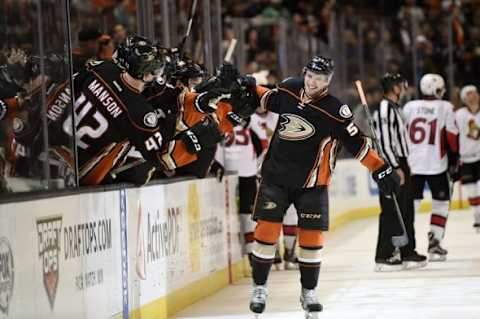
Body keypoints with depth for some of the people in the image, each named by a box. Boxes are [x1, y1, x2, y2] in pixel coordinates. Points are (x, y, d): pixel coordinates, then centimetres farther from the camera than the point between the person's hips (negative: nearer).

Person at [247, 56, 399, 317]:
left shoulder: (335, 111, -15)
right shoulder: (289, 89, -2)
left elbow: (356, 143, -13)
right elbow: (268, 99, 20)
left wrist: (380, 170, -17)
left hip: (311, 183, -2)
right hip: (276, 175, 2)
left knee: (312, 236, -1)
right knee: (266, 229, -4)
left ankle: (308, 292, 16)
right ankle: (259, 288, 8)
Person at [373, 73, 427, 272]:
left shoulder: (395, 108, 17)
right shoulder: (385, 109, -15)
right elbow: (384, 142, -21)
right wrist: (395, 168, -22)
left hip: (400, 165, 10)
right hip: (391, 166, -10)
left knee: (407, 210, 13)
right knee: (391, 212, -9)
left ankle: (407, 253, 19)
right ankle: (383, 257, -7)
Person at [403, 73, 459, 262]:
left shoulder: (409, 107, 6)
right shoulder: (445, 107, -3)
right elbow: (452, 135, -5)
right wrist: (454, 159, 7)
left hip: (412, 164, 3)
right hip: (437, 164, -3)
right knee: (441, 203, 9)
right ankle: (434, 243, 1)